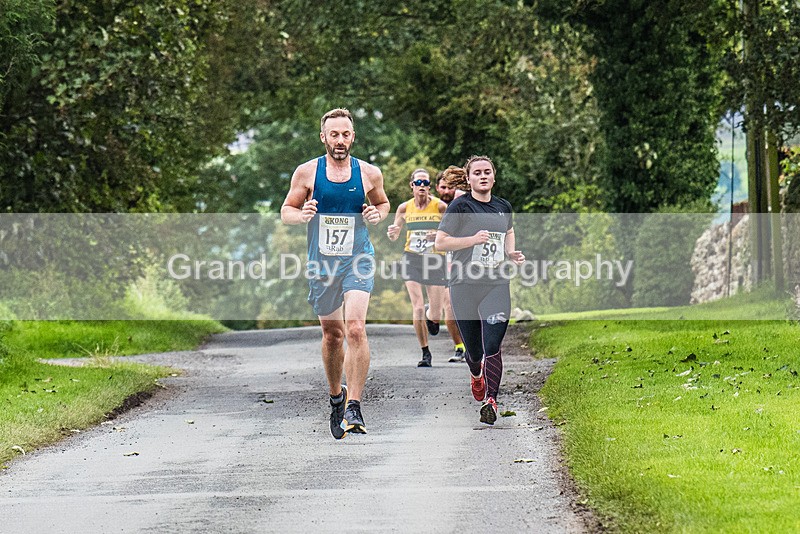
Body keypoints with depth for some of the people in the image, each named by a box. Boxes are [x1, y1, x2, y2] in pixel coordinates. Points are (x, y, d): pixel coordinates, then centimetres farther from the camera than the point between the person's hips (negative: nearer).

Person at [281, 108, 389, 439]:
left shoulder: (369, 174, 1)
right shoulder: (307, 172, 0)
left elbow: (383, 203, 19)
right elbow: (286, 211, 7)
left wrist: (377, 215, -5)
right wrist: (302, 215, -16)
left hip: (358, 261, -1)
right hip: (322, 262, 2)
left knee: (355, 328, -20)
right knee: (332, 335, 11)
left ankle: (353, 407, -19)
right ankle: (336, 396, 35)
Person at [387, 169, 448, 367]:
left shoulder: (440, 206, -5)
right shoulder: (405, 208, 2)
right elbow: (394, 236, 11)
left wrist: (439, 235, -21)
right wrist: (392, 232, -12)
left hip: (435, 259, -1)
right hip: (412, 258, 1)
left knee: (435, 313, -1)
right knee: (418, 309, -11)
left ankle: (431, 315, 40)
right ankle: (425, 354, 4)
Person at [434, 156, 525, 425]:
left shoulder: (503, 206, 11)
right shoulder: (460, 206, -3)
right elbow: (440, 242, -6)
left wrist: (512, 253, 12)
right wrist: (473, 239, -17)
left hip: (497, 285, 2)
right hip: (464, 285, -2)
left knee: (492, 347, -15)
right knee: (473, 349, 10)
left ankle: (490, 400, -15)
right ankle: (476, 374, 45)